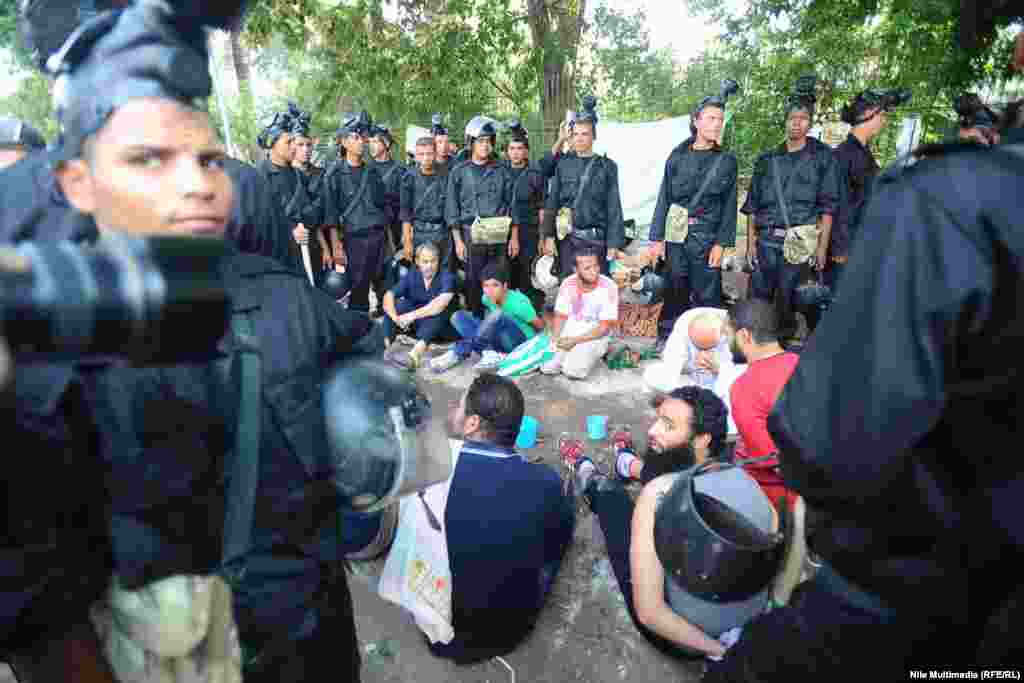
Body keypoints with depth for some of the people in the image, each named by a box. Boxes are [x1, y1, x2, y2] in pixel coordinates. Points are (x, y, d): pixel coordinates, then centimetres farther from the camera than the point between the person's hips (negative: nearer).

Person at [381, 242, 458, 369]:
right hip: (417, 325, 4)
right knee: (395, 304, -16)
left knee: (438, 312, -35)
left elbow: (439, 305, -31)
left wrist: (413, 315, -35)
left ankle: (414, 355, -55)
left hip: (441, 327, -4)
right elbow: (388, 296, -12)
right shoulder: (411, 276, -1)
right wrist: (395, 317, -31)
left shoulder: (447, 277, -14)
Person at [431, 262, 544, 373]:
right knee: (458, 316, -8)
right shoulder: (487, 298, -5)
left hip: (522, 343, -6)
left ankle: (457, 354, -26)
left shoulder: (518, 303, -23)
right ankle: (489, 353, -25)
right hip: (499, 340, 6)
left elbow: (540, 325, -11)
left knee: (498, 315, -37)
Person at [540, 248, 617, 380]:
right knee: (546, 367, -14)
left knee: (573, 371, -22)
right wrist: (555, 338, -19)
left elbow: (605, 327, -16)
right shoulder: (568, 284, -8)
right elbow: (560, 316, 1)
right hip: (568, 334, 3)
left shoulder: (608, 287, -18)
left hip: (595, 337, -3)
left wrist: (575, 341, -22)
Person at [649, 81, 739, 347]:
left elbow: (729, 205, 3)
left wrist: (721, 244, -6)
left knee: (707, 295, 1)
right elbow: (664, 198, 4)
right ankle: (667, 338, 24)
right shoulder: (678, 156, 5)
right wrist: (657, 238, -2)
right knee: (675, 291, 8)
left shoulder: (726, 160, 5)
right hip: (675, 235, 1)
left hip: (706, 236, -1)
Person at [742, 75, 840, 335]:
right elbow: (753, 206, 10)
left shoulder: (822, 156, 5)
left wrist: (822, 246, -8)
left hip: (801, 243, -2)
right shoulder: (767, 160, 11)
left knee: (799, 304, 1)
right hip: (766, 242, 2)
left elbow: (827, 206, 0)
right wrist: (751, 242, 2)